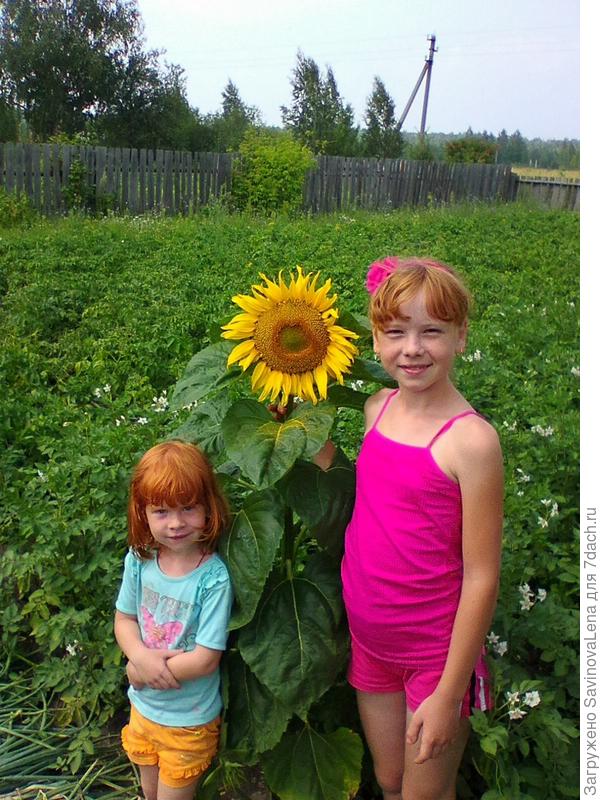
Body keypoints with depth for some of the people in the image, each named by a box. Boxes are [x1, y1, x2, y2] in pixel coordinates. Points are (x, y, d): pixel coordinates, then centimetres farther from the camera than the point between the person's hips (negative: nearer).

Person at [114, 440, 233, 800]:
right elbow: (124, 619, 0)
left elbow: (205, 659, -24)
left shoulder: (214, 578, -28)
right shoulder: (139, 560, -13)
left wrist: (139, 672, -16)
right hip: (143, 706, 5)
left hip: (189, 720, -5)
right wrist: (140, 656, -20)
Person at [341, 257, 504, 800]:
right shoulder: (377, 408, -3)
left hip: (436, 652, -5)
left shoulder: (471, 439, -22)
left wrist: (448, 695, -14)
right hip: (369, 638, 6)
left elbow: (481, 578, -18)